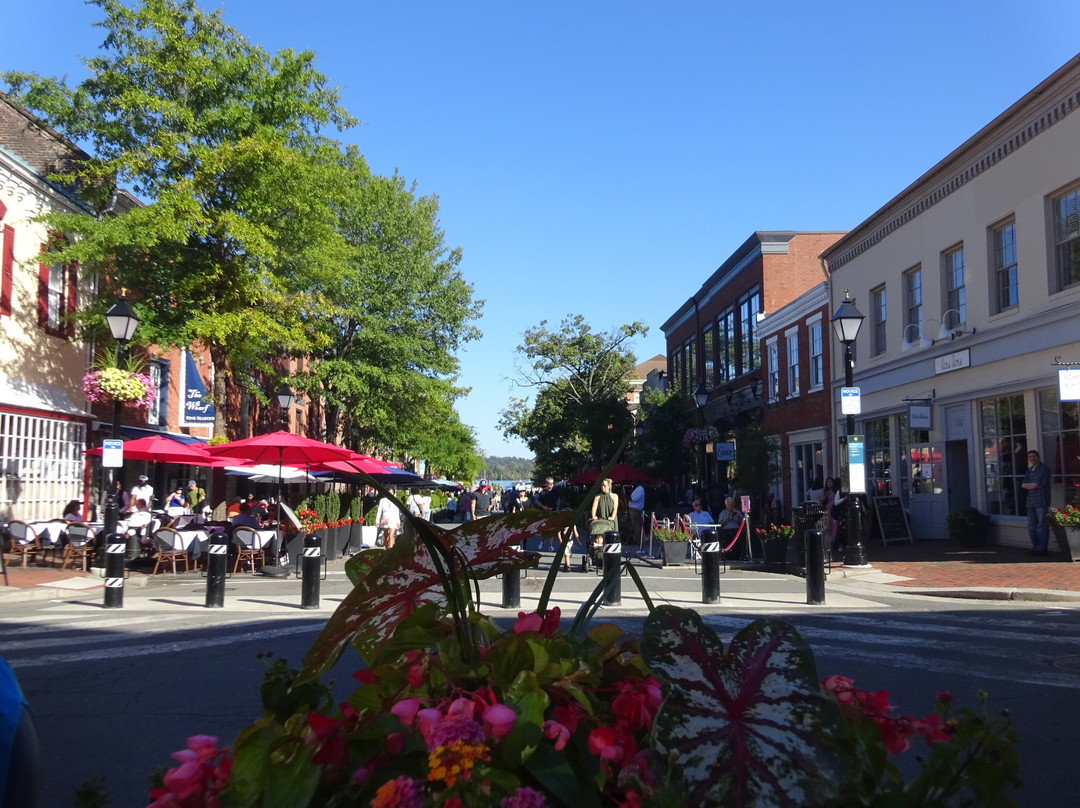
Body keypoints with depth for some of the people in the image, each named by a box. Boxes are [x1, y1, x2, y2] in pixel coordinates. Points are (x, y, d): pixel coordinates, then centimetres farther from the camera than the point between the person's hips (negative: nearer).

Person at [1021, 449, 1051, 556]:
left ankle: (1041, 548, -3)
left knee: (1042, 526, -6)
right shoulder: (1029, 470, 18)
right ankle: (1035, 547, 18)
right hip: (1031, 502, 8)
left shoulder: (1043, 469, -7)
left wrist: (1028, 485, 2)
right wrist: (1032, 485, -7)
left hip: (1041, 502, -8)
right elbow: (1023, 485, 11)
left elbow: (1037, 484, -15)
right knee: (1031, 526, 10)